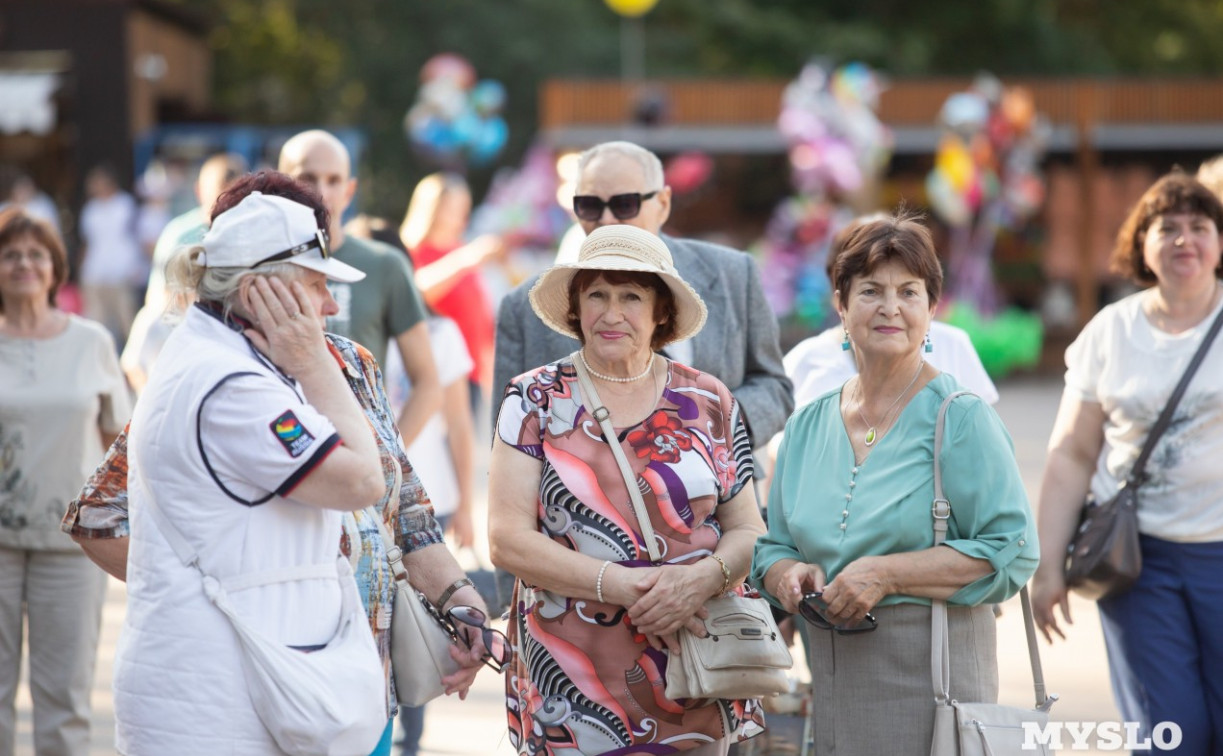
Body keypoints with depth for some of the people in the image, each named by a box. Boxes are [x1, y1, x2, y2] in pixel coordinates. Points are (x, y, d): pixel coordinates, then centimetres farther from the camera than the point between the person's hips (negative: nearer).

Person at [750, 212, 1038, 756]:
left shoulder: (959, 417, -6)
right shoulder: (808, 425, 12)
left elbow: (1012, 552, -12)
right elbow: (772, 547, 18)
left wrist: (886, 574, -17)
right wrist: (788, 575, -5)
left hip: (931, 669, -5)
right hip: (832, 679, 5)